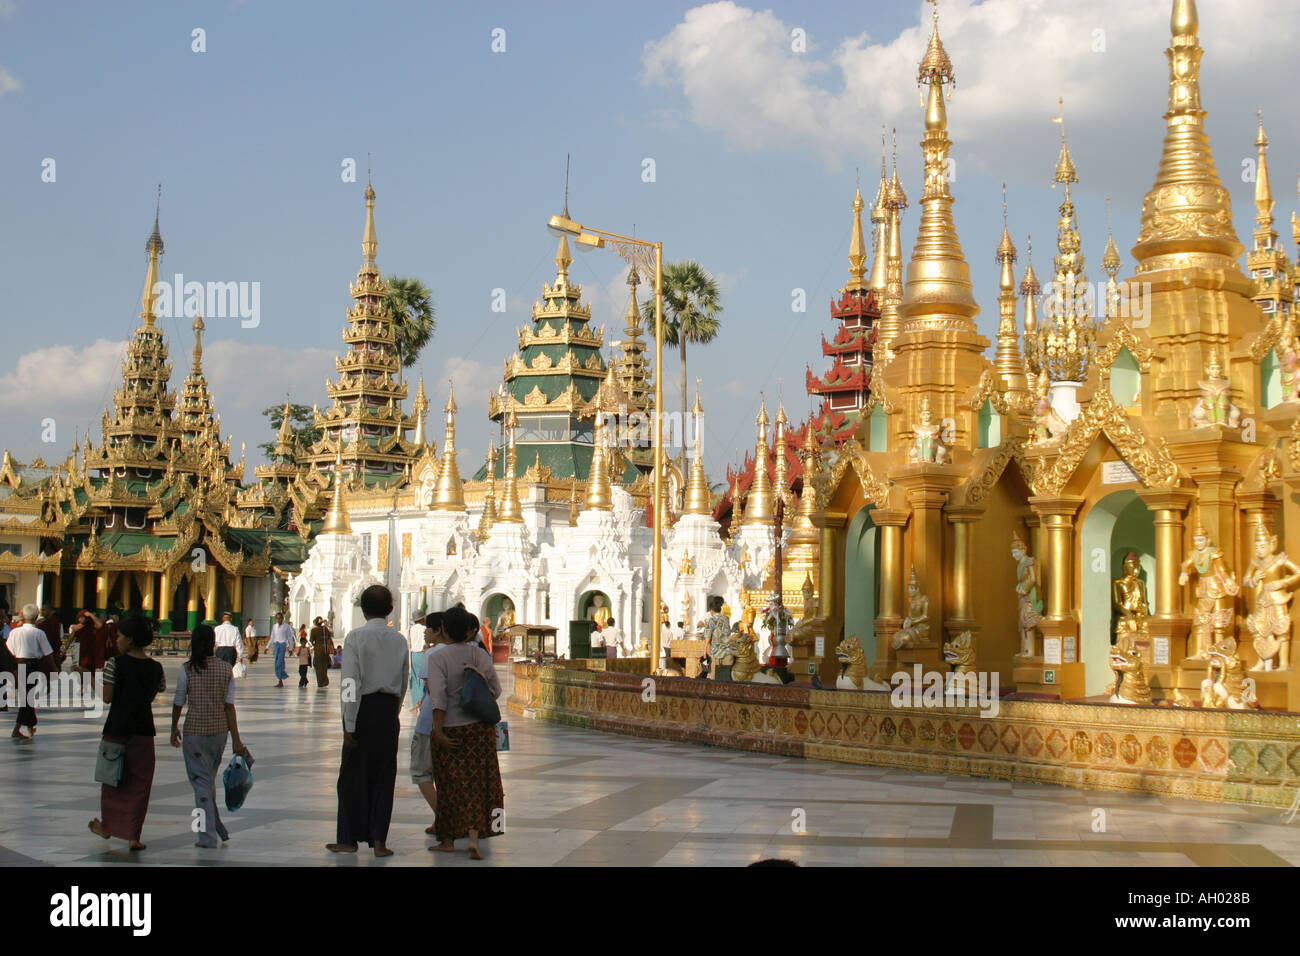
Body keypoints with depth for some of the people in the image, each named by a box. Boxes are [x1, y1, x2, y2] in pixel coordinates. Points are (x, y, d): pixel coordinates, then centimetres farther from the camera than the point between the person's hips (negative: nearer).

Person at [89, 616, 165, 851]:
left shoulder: (116, 664, -10)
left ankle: (107, 825, 32)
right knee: (140, 783, 7)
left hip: (117, 727, -2)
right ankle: (133, 836, 4)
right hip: (143, 730, 2)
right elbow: (153, 696, 6)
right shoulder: (156, 668, 1)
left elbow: (107, 698, -9)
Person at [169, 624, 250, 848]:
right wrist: (236, 739, 0)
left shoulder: (187, 668, -9)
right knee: (209, 779, 19)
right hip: (220, 729, 4)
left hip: (195, 731, -4)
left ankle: (209, 836, 2)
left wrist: (174, 729, 16)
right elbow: (229, 705, -2)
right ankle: (217, 829, 26)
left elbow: (178, 703, 0)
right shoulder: (226, 669, -1)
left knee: (201, 780, 3)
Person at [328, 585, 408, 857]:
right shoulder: (399, 639, 4)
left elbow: (351, 683, -12)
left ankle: (349, 838, 13)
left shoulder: (356, 637, -8)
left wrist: (349, 725, -11)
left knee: (353, 775, 7)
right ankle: (378, 840, 7)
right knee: (384, 776, 8)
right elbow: (404, 681, 9)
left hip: (363, 708, -3)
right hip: (389, 709, 3)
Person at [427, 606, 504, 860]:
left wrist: (438, 731, -18)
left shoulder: (438, 658, -10)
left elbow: (438, 694, -18)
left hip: (450, 726, -2)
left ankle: (448, 840, 18)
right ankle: (474, 838, -7)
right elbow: (495, 689, 6)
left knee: (451, 784, 9)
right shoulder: (481, 655, 0)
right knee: (476, 784, 6)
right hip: (479, 726, 2)